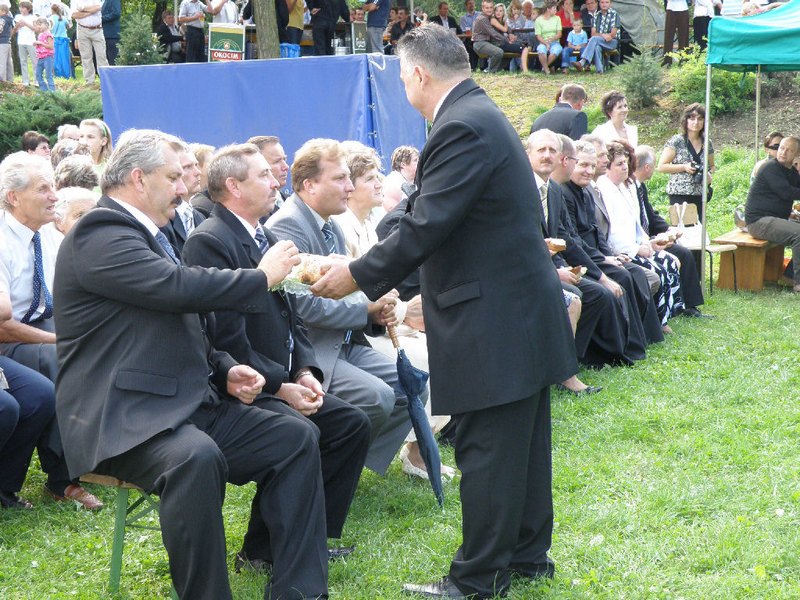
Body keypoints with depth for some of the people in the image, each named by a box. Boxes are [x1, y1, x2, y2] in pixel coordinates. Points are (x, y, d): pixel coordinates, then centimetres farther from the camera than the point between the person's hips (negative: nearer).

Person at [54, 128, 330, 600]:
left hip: (187, 403, 10)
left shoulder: (151, 236, 19)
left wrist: (225, 371, 8)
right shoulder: (100, 235, -11)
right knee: (196, 456, -38)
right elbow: (180, 287, -24)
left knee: (297, 437, -3)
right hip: (121, 420, -10)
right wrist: (263, 276, -10)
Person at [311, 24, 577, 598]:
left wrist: (358, 276, -11)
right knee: (522, 443, 18)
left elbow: (425, 226, -22)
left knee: (486, 452, -1)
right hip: (523, 313, 10)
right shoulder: (481, 115, 13)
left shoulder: (463, 127, -19)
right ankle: (527, 554, 30)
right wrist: (370, 268, 19)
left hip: (496, 323, -10)